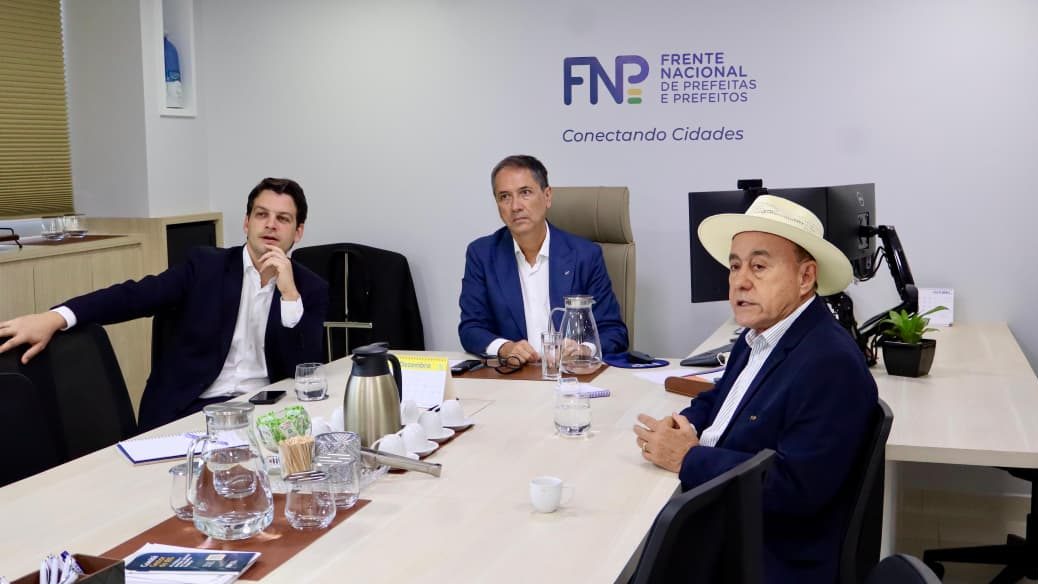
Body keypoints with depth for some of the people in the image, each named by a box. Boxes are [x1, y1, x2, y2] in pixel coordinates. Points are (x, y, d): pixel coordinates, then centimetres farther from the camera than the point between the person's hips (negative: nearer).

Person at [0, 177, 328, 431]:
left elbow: (306, 372, -5)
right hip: (189, 409, -1)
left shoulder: (311, 288, 6)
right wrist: (54, 318, -19)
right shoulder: (206, 265, 6)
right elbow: (135, 296, -4)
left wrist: (289, 294, -17)